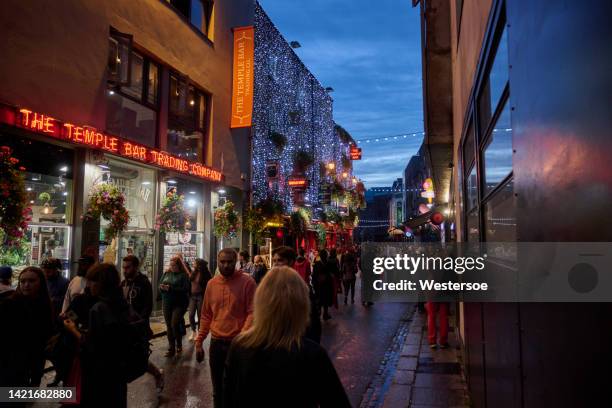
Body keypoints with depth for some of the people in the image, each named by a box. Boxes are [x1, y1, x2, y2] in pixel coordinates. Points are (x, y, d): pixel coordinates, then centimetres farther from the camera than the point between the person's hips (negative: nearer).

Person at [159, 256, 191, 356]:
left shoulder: (184, 275, -8)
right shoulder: (166, 273, 8)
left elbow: (186, 289, -18)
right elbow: (160, 285, 12)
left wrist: (171, 288, -22)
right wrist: (162, 287, -12)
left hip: (179, 304, -5)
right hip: (167, 303, 5)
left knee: (175, 324, -9)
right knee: (169, 325, 8)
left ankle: (179, 344, 16)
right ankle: (171, 348, 18)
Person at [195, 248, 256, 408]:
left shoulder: (247, 282, -11)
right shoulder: (212, 283, 4)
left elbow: (252, 312, -14)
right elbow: (206, 315, 11)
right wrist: (199, 342, 8)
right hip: (216, 343, 4)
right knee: (218, 390, 19)